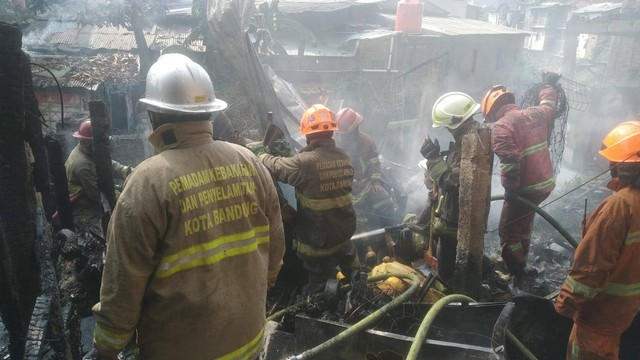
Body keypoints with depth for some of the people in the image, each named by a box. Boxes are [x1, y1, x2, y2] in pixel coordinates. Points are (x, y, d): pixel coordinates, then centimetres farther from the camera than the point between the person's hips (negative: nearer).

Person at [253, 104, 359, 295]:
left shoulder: (305, 161, -24)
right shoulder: (344, 157, -3)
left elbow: (277, 167, -11)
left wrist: (261, 154, 12)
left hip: (318, 237, -6)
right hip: (345, 229, 6)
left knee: (320, 289, 11)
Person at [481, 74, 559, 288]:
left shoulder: (501, 127, -18)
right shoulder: (536, 114, 5)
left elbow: (510, 162, -27)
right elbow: (549, 104, 29)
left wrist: (510, 190, -15)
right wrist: (548, 84, 48)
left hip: (525, 189, -8)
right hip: (546, 183, 8)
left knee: (508, 233, 7)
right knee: (524, 222, 27)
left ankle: (519, 277, 15)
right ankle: (521, 265, 42)